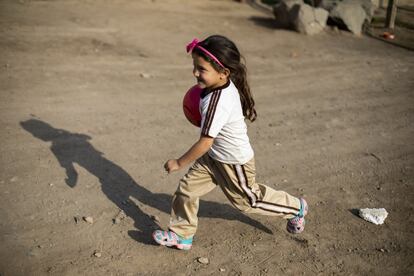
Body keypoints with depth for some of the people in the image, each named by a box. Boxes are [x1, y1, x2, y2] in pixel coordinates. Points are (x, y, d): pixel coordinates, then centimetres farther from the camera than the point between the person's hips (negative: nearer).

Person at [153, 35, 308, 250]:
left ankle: (296, 208, 38)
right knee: (187, 188, 7)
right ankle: (181, 235, 24)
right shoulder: (226, 85, -11)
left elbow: (205, 142, -31)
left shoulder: (218, 103, -37)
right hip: (213, 156, 8)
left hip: (234, 163, -8)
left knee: (247, 200, 15)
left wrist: (179, 163, -20)